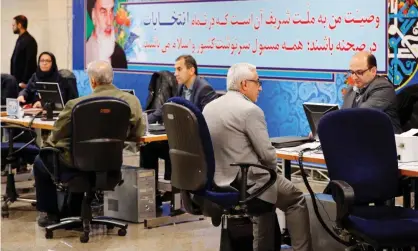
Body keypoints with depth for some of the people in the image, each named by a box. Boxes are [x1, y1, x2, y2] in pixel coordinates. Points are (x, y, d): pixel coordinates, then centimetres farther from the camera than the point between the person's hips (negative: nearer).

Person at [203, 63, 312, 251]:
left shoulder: (209, 107, 8)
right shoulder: (250, 110, -16)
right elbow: (267, 155, -16)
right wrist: (271, 168, 7)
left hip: (218, 180, 8)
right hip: (246, 182, -8)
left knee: (268, 195, 31)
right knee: (296, 200, 12)